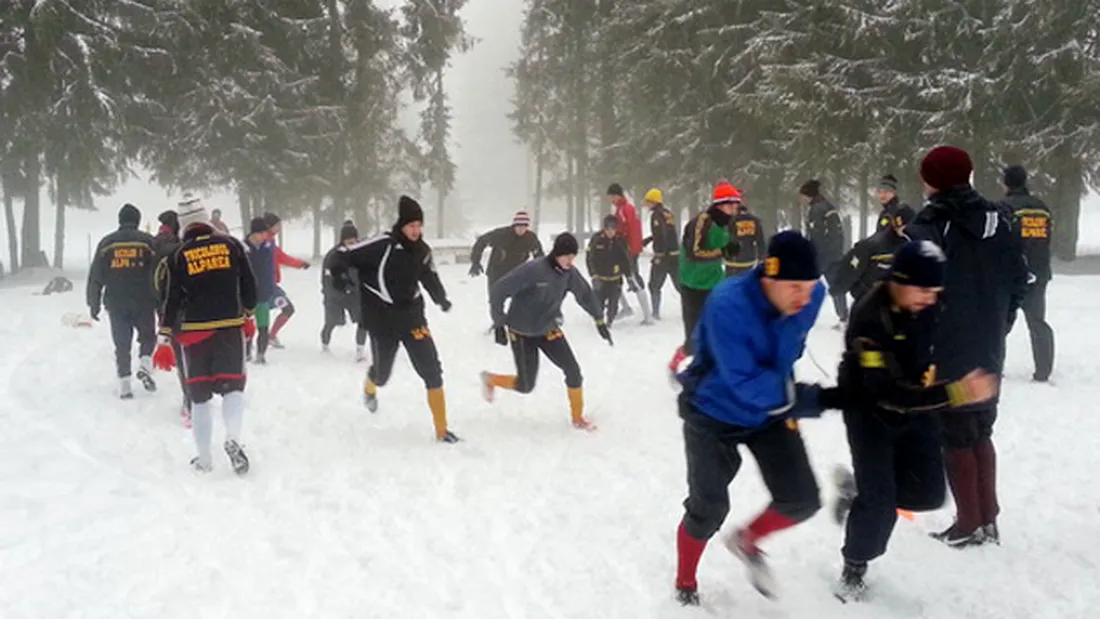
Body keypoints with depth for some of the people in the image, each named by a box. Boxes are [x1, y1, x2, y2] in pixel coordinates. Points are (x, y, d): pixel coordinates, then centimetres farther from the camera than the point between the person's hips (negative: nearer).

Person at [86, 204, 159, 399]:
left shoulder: (106, 243, 6)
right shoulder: (147, 241, 0)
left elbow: (95, 277, 6)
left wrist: (94, 304, 12)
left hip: (116, 304, 2)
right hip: (143, 302, -2)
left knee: (122, 344, 8)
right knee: (148, 336, 16)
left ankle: (124, 385, 4)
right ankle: (145, 364, -9)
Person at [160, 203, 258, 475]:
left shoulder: (180, 255, 3)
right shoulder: (231, 245, 5)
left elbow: (173, 298, 2)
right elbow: (248, 283, 7)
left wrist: (165, 336, 8)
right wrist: (249, 312, 23)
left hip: (194, 330, 0)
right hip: (229, 327, 0)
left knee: (199, 394, 9)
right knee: (233, 385, 4)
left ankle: (204, 458, 8)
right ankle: (233, 439, -22)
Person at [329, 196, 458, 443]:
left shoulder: (422, 250, -3)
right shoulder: (382, 245, -19)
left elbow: (429, 275, 17)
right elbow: (344, 253, -15)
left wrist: (441, 299, 7)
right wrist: (339, 276, -31)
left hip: (412, 315, 3)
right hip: (382, 319, -3)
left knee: (431, 369, -9)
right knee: (382, 371, 16)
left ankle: (441, 430, -3)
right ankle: (369, 389, 58)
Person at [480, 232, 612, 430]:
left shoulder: (569, 273, -10)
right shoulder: (533, 270, -29)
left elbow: (585, 294, 9)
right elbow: (498, 291, -24)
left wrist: (599, 321, 16)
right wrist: (499, 323, -21)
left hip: (548, 330, 5)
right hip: (522, 333, -5)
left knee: (573, 371, -4)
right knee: (526, 385, 2)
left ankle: (578, 418, 16)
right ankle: (490, 379, 31)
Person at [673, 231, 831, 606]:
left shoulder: (812, 296, -18)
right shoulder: (727, 305, -36)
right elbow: (745, 383, -33)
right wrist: (807, 398, -37)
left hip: (771, 414, 5)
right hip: (715, 413, -5)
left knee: (802, 501, -1)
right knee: (708, 509, 5)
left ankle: (747, 541, 31)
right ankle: (685, 587, 33)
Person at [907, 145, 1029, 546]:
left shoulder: (932, 225, -16)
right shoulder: (998, 221, 4)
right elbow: (1019, 280, 10)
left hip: (946, 351, -6)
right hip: (988, 351, 6)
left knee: (956, 437, 3)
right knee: (981, 433, 17)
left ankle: (970, 524, 9)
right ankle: (988, 519, 22)